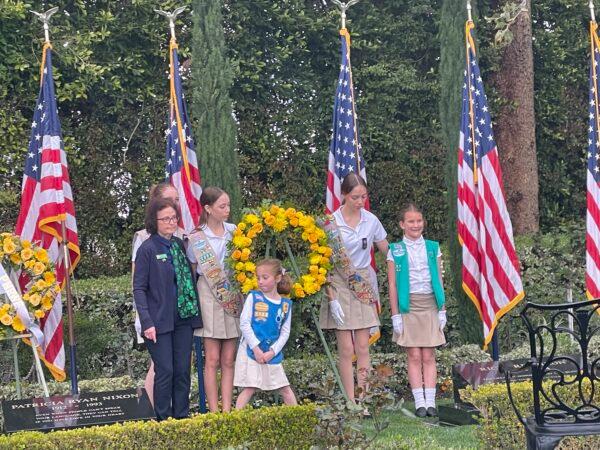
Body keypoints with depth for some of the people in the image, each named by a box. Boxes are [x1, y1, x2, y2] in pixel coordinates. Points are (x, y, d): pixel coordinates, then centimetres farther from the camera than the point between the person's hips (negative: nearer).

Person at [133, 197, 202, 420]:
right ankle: (163, 420, 7)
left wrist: (194, 314, 10)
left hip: (183, 319, 6)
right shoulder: (147, 249, -7)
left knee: (183, 370, 8)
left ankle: (181, 417, 17)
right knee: (165, 372, -4)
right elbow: (139, 288, -8)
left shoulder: (180, 245, 10)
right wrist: (147, 322, -16)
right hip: (159, 322, -5)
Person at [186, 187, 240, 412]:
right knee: (212, 359, -3)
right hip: (210, 296, -3)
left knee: (228, 360, 4)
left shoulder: (234, 231, 6)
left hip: (234, 296, 3)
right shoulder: (196, 238, -3)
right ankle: (214, 412, 1)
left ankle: (227, 410, 7)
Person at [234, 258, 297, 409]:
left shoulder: (286, 304, 5)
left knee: (285, 389, 8)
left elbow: (285, 332, 5)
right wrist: (256, 348, -13)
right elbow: (244, 323, -7)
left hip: (273, 354, 3)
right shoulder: (253, 297, -2)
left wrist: (272, 351, -8)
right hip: (251, 350, -3)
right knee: (249, 388, -8)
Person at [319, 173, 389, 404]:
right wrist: (332, 299, -12)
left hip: (364, 287, 3)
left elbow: (388, 251, 14)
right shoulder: (331, 223, -7)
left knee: (363, 346, 1)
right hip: (339, 286, -3)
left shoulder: (371, 220, 2)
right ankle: (351, 403, 2)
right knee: (346, 348, -2)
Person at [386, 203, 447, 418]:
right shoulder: (395, 251, 2)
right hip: (408, 306, -2)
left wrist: (442, 310, 6)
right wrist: (395, 314, -3)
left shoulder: (432, 248, 9)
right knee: (414, 356, -1)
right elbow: (392, 284, 1)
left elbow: (439, 280, 10)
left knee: (428, 356, 1)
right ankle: (419, 402, 3)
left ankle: (430, 402, 3)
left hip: (430, 305, 2)